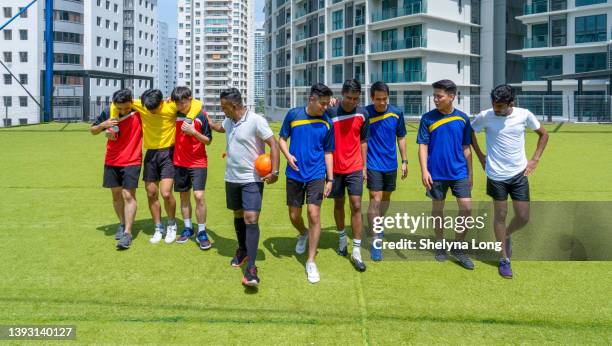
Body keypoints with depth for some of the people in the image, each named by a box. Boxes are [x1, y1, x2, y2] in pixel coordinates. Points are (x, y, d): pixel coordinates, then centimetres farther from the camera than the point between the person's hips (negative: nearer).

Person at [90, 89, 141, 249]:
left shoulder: (139, 111, -12)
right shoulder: (108, 113, -5)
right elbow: (92, 130, 7)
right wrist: (103, 125, -14)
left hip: (132, 162, -4)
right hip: (111, 161, 4)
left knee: (128, 195, -9)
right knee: (116, 194, 13)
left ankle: (127, 233, -7)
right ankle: (122, 224, 32)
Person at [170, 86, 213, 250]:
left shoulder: (201, 115, -9)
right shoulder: (175, 114, 0)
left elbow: (208, 140, -4)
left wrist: (193, 132, -20)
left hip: (198, 163, -4)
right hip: (179, 162, 4)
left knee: (199, 196, -12)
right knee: (184, 196, 11)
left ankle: (202, 232, -1)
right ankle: (188, 228, 24)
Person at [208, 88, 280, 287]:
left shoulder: (256, 121, -17)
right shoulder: (229, 121, 6)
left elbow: (273, 145, -18)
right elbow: (219, 127, 31)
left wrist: (275, 172, -23)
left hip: (252, 180, -7)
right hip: (232, 178, 7)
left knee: (251, 219, -14)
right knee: (238, 215, 18)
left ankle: (251, 268, -16)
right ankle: (242, 250, 39)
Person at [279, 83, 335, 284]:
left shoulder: (327, 123, -2)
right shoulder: (293, 115, -5)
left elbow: (328, 152, 5)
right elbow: (282, 138, 5)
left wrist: (330, 179, 2)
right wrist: (288, 155, -15)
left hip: (316, 175, -1)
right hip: (294, 175, 1)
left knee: (314, 214, -10)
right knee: (294, 216, 10)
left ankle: (311, 262, 2)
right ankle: (303, 234, 47)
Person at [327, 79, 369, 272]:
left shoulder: (363, 114, -1)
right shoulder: (331, 113, -9)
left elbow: (363, 141, 8)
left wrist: (364, 166, 7)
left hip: (355, 168, 1)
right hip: (335, 167, 0)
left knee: (356, 206, -5)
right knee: (339, 204, 13)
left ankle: (356, 252, -1)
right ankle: (342, 238, 36)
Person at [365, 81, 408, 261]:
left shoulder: (397, 113, -2)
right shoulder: (365, 113, -12)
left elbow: (401, 138, 7)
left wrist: (404, 161, 9)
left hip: (391, 164, 4)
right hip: (373, 164, -3)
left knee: (386, 198, 16)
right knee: (375, 199, -8)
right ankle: (376, 241, -4)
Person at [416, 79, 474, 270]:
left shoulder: (462, 118, 1)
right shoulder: (428, 118, -4)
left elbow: (466, 147, 8)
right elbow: (423, 146, -4)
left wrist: (470, 172, 9)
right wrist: (424, 170, -15)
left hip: (459, 172, 1)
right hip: (436, 173, -1)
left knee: (467, 208, -5)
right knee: (437, 209, 10)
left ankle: (458, 247, 12)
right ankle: (440, 245, 28)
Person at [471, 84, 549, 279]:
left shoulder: (524, 115, -5)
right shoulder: (485, 117, -9)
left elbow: (543, 134, 10)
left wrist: (535, 159, 2)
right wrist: (480, 156, 4)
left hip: (519, 174, 2)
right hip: (496, 175, -1)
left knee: (523, 218, 1)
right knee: (500, 215, 6)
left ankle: (507, 236, 35)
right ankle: (504, 259, 19)